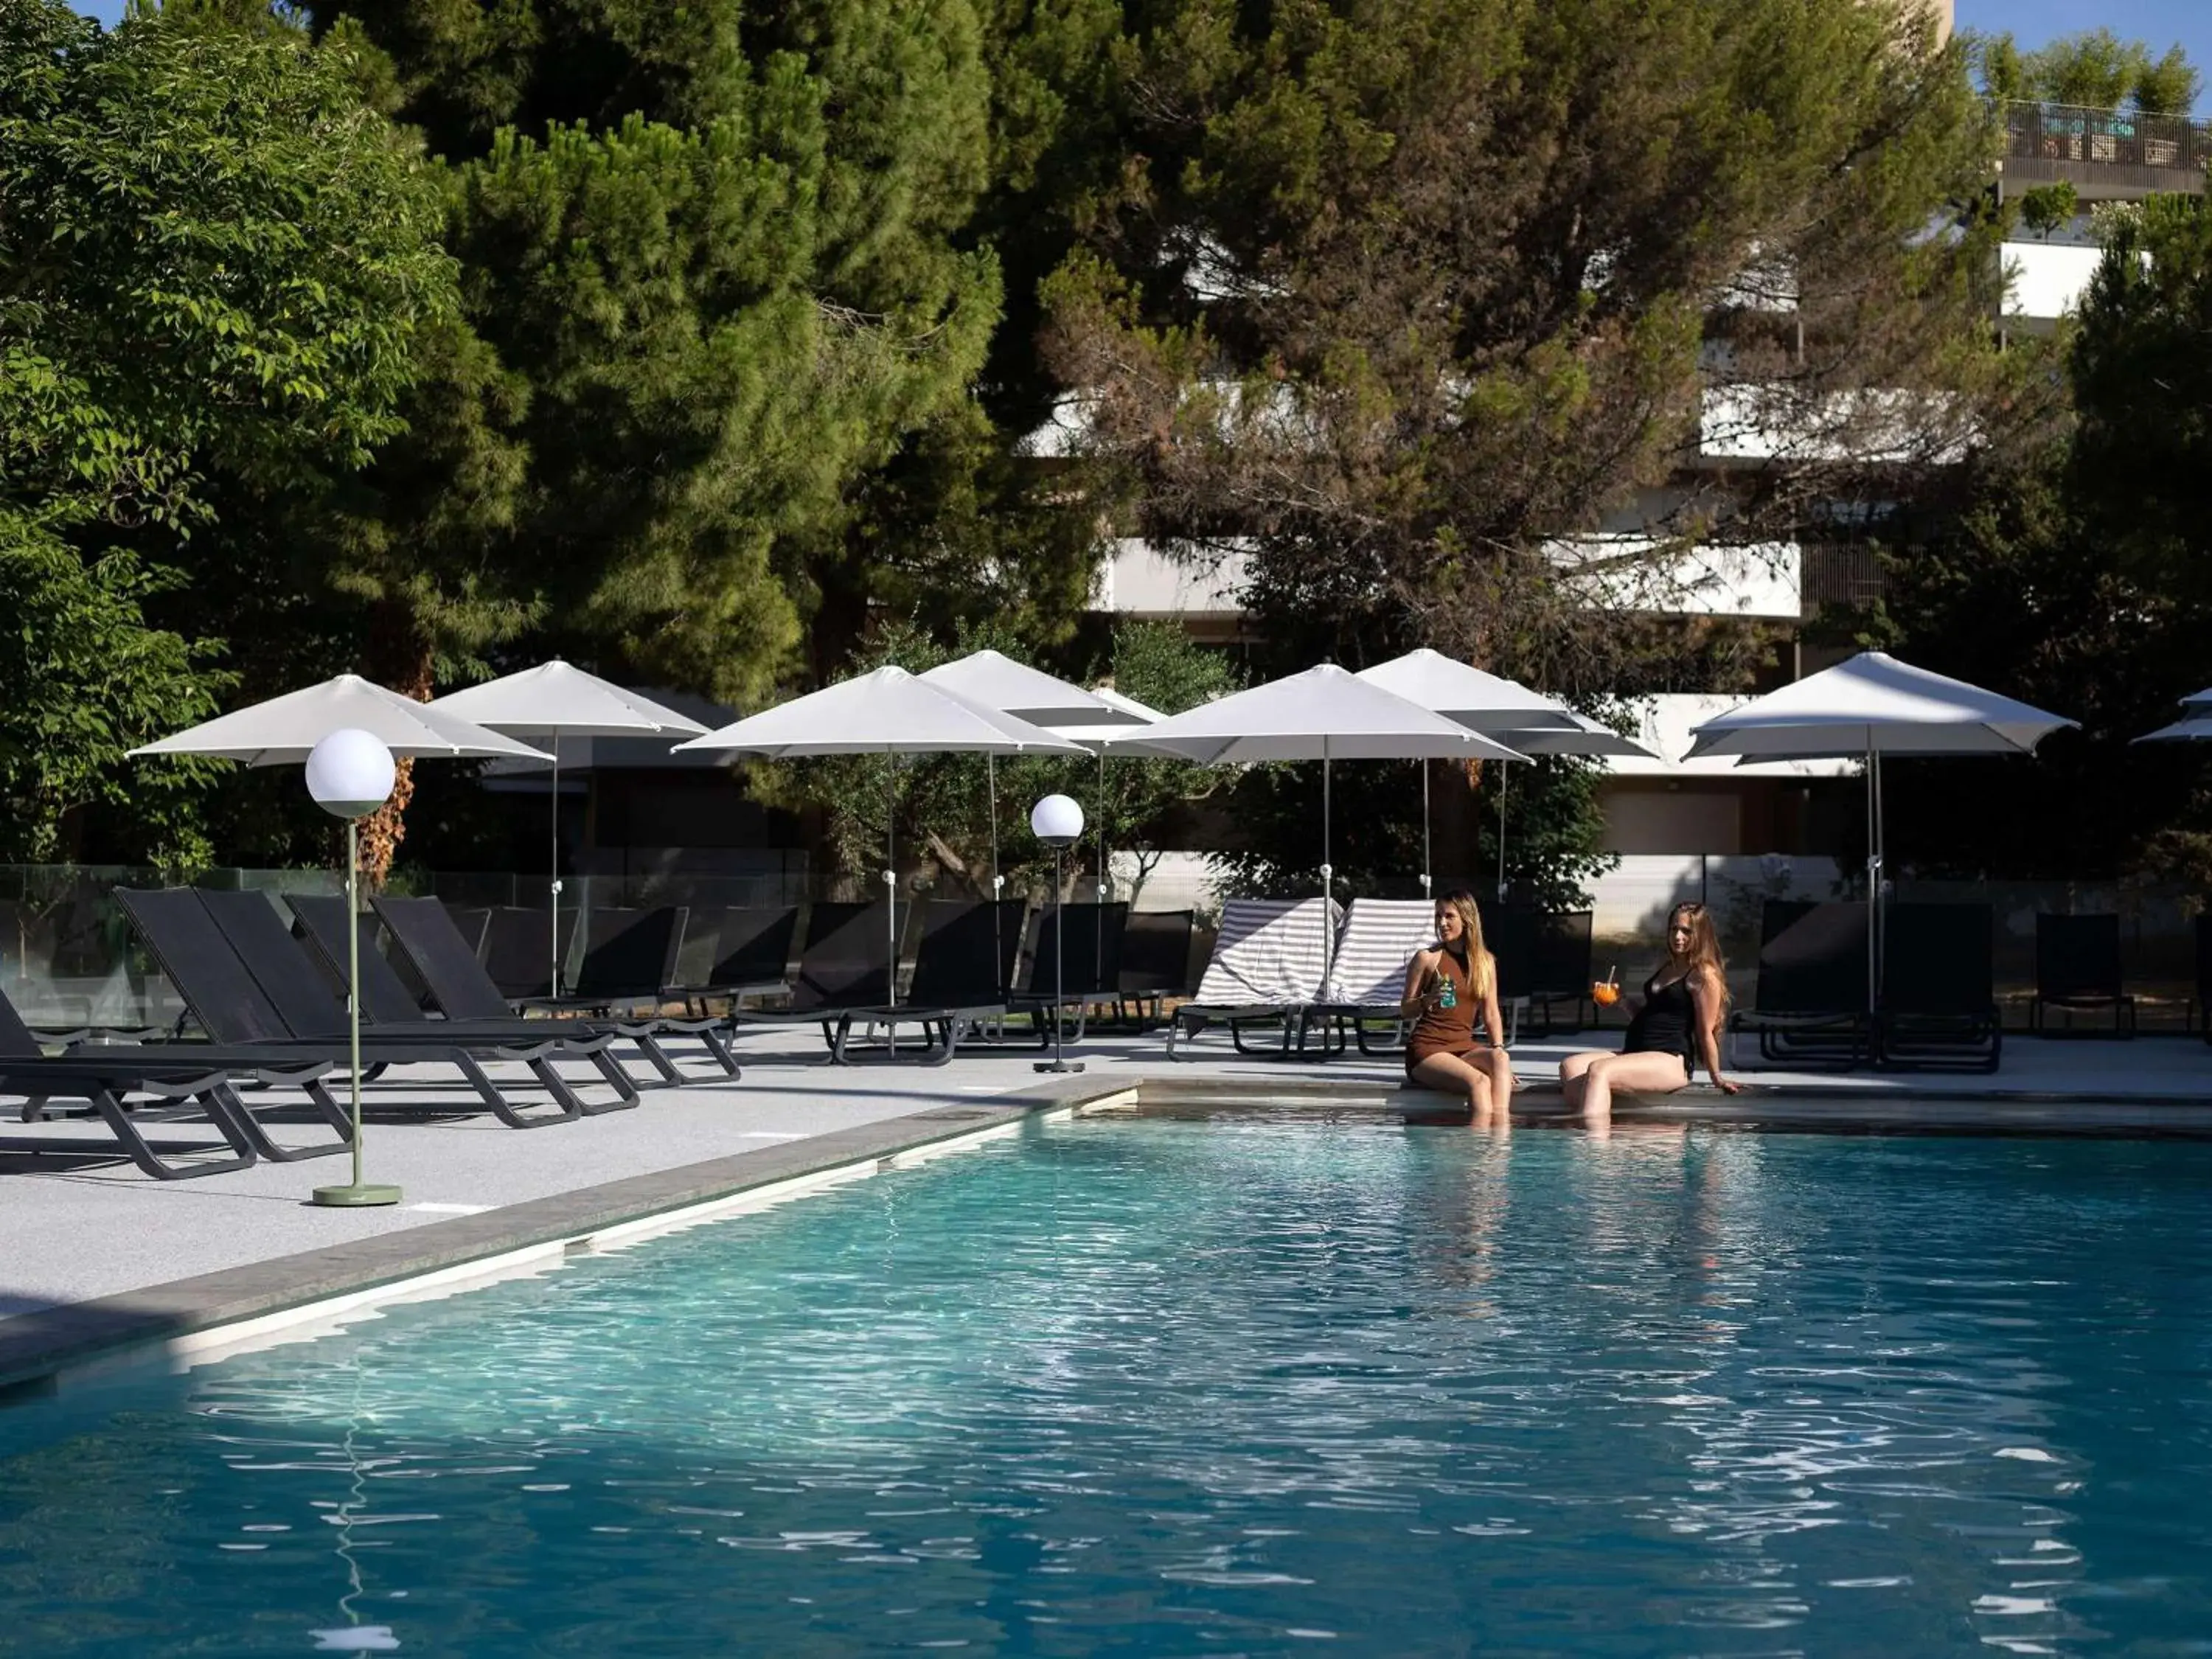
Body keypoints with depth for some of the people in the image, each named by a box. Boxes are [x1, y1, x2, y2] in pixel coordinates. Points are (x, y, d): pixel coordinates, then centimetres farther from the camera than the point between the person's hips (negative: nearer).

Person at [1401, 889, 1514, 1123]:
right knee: (1479, 1081, -32)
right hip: (1427, 1048, -4)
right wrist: (1428, 1000, -17)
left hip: (1464, 1047, 4)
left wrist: (1498, 1049, -4)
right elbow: (1405, 1010, 4)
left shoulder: (1486, 962, 13)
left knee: (1500, 1058, -31)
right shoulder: (1427, 958, 1)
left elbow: (1491, 1013, 13)